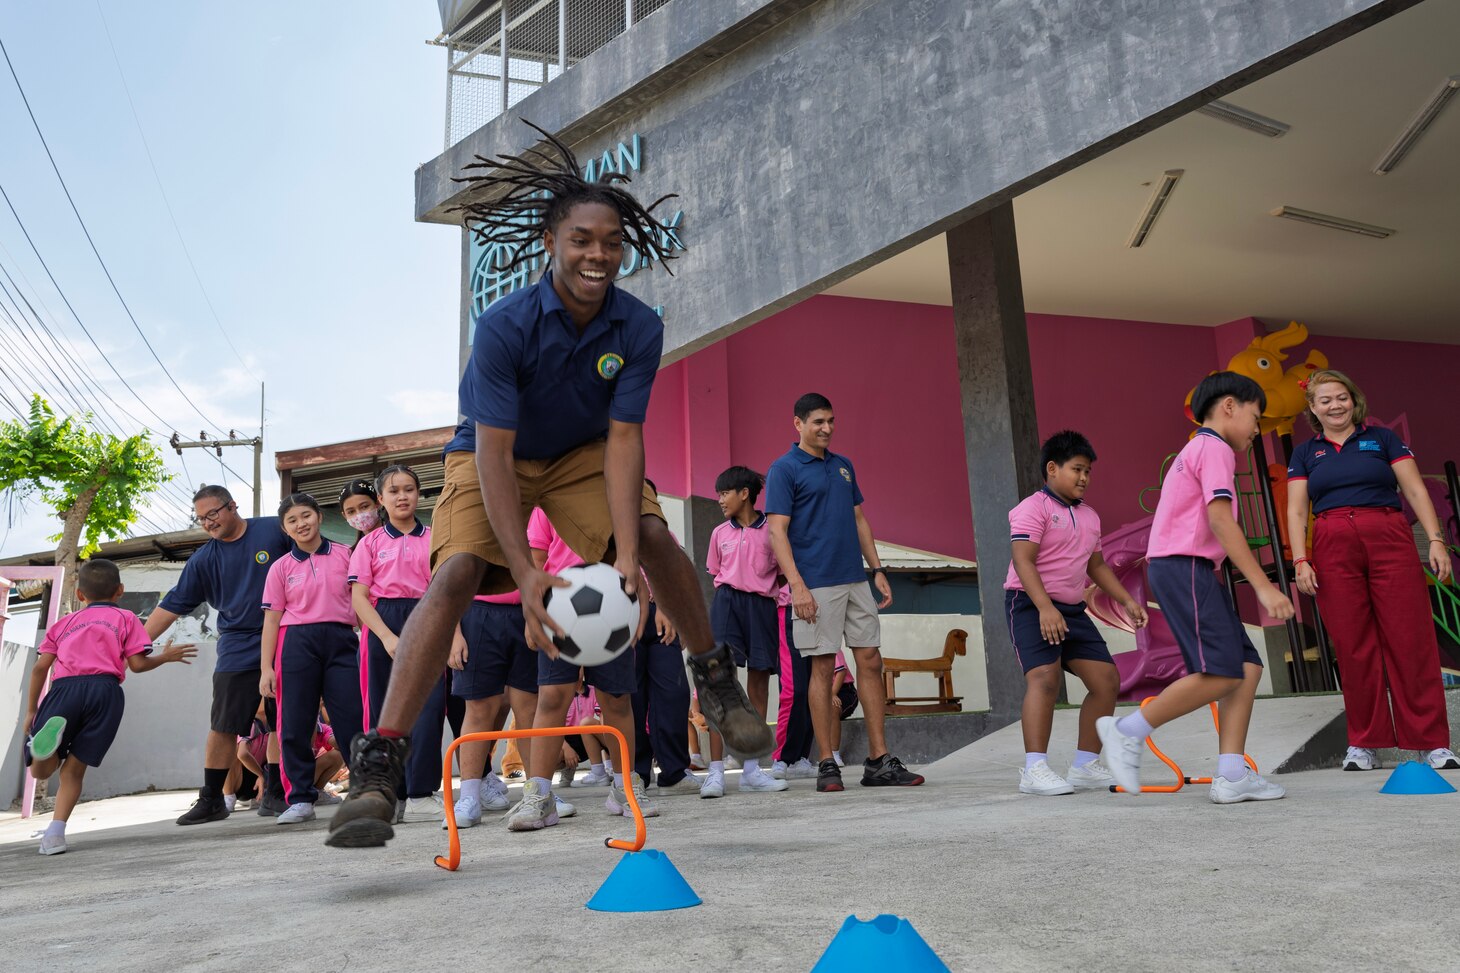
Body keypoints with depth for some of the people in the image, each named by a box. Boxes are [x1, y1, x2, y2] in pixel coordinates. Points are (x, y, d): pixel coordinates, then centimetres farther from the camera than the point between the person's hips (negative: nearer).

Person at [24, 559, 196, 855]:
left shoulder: (65, 622, 28)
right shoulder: (125, 619, 21)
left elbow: (40, 667, 18)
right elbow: (137, 664, 9)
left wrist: (31, 709, 25)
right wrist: (166, 656, 27)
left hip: (64, 687, 1)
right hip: (104, 688, -1)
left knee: (40, 771, 3)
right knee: (73, 769, 7)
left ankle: (51, 732, -28)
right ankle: (55, 832, -8)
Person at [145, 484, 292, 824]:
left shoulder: (275, 530, -2)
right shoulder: (203, 560, 5)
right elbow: (172, 606, 6)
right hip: (237, 652, 2)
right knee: (224, 726, 0)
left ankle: (274, 794, 13)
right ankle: (211, 799, 10)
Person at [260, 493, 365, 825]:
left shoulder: (345, 555, 8)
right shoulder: (281, 568, 9)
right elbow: (271, 620, 7)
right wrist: (266, 667, 1)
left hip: (341, 641, -1)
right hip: (297, 643, 1)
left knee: (352, 720, -2)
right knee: (295, 726, 1)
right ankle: (300, 799, 9)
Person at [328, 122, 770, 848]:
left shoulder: (639, 328, -20)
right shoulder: (504, 325, -29)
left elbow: (623, 438, -23)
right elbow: (493, 453, -32)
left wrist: (626, 552, -35)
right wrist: (526, 573, -41)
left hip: (583, 454, 3)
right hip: (495, 457, -2)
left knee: (654, 536, -21)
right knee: (456, 574, -23)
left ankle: (715, 679, 3)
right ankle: (377, 765, -22)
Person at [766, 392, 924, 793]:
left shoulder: (843, 466, 16)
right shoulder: (784, 469, -4)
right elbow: (777, 531, -10)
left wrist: (878, 570, 13)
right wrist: (797, 585, -19)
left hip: (856, 581, 6)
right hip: (817, 586, -6)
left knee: (870, 662, 4)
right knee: (823, 668, -2)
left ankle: (879, 762, 11)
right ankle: (827, 765, 8)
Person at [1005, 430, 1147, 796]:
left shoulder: (1089, 516, 17)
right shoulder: (1033, 508, -9)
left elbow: (1097, 565, 27)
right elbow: (1023, 561, -20)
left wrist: (1127, 600, 16)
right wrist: (1045, 608, -30)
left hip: (1072, 609, 9)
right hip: (1031, 605, -8)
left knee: (1106, 679, 5)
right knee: (1045, 678, -22)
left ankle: (1085, 765, 15)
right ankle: (1034, 769, -18)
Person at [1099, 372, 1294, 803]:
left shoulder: (1196, 450, 27)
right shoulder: (1214, 448, -4)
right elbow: (1220, 519, -17)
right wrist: (1263, 586, -18)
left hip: (1186, 570, 10)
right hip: (1184, 567, -10)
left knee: (1248, 666, 4)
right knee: (1222, 671, -16)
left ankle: (1231, 775, -1)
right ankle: (1127, 732, -9)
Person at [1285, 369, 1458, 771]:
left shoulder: (1382, 439, 13)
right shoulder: (1304, 454, 15)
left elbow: (1415, 490, 7)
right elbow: (1296, 511, 9)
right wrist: (1300, 560, -2)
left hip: (1390, 541, -1)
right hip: (1333, 549, 1)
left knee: (1411, 639, -4)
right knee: (1353, 647, 0)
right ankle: (1363, 744, 7)